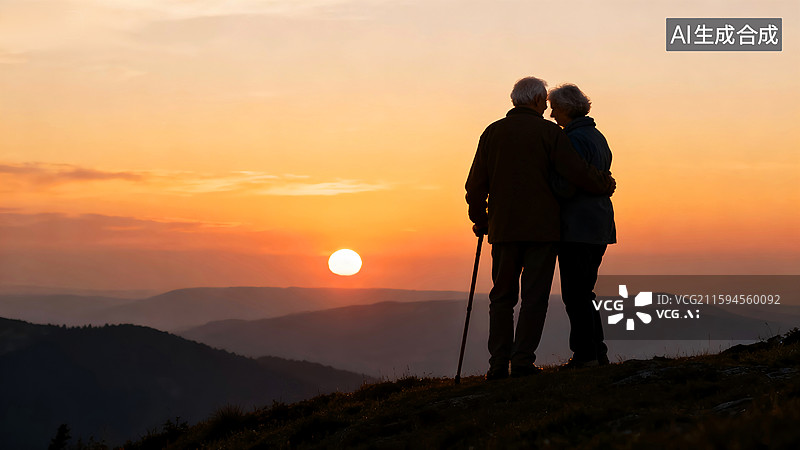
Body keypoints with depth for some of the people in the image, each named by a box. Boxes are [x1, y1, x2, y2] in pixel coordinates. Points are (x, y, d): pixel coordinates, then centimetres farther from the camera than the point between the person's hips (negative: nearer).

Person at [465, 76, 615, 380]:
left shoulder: (492, 132, 7)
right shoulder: (549, 132, -4)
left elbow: (476, 185, 7)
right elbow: (577, 172, -9)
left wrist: (480, 220, 21)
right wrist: (606, 184, 10)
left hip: (503, 228, 3)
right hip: (541, 228, -3)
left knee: (502, 297, 10)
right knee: (534, 296, 1)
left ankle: (498, 364, 6)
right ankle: (523, 361, -3)